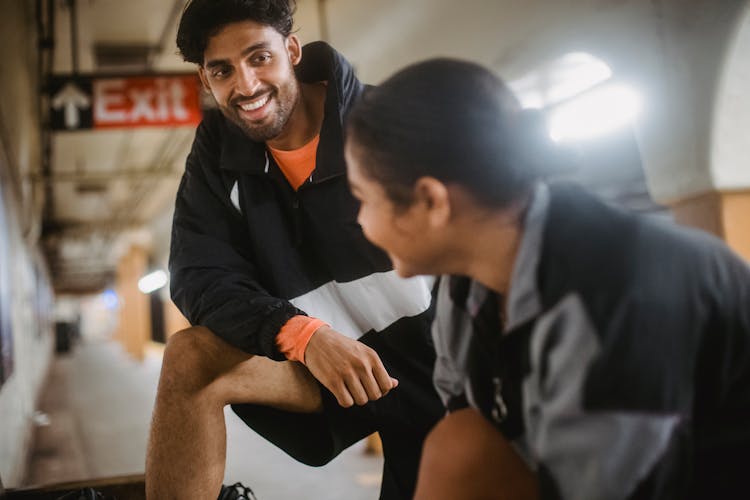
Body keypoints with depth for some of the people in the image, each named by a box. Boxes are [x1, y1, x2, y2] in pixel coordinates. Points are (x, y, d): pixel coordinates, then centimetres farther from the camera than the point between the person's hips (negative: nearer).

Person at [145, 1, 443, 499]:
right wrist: (304, 335, -27)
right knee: (191, 359, -18)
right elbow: (200, 277, -9)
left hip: (429, 349, -2)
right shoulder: (218, 149, 0)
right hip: (313, 355, 3)